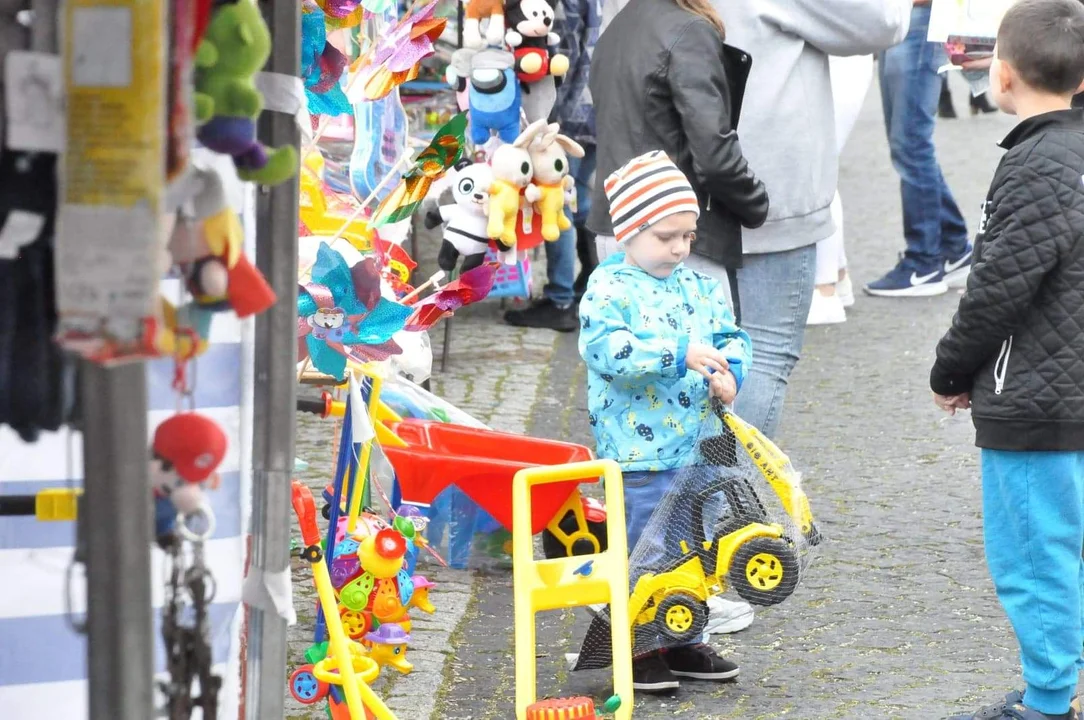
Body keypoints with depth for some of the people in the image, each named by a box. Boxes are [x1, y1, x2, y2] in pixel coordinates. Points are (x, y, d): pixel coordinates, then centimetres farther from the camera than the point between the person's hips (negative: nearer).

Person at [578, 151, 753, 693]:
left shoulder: (698, 287, 11)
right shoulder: (609, 288, -9)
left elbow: (731, 336, 13)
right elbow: (607, 348, -22)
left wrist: (729, 372, -10)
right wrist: (680, 355, -28)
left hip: (699, 450, 7)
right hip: (640, 454, -7)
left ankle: (682, 642, 26)